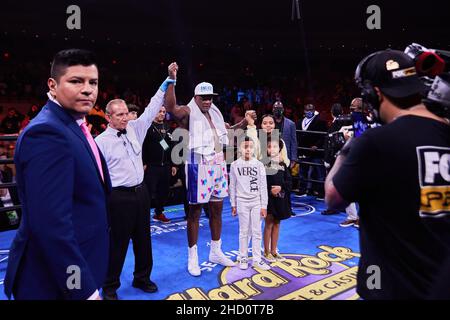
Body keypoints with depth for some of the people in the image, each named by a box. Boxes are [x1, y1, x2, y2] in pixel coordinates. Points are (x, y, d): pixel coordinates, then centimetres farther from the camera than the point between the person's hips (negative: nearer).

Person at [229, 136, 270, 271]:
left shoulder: (259, 165, -3)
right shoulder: (234, 165, -1)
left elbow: (263, 187, -1)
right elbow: (232, 186, 4)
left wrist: (264, 206, -2)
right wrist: (233, 205, 4)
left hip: (256, 202, 0)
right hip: (242, 202, 0)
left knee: (257, 232, 6)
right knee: (244, 231, 8)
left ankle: (257, 259, 16)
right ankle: (243, 258, 20)